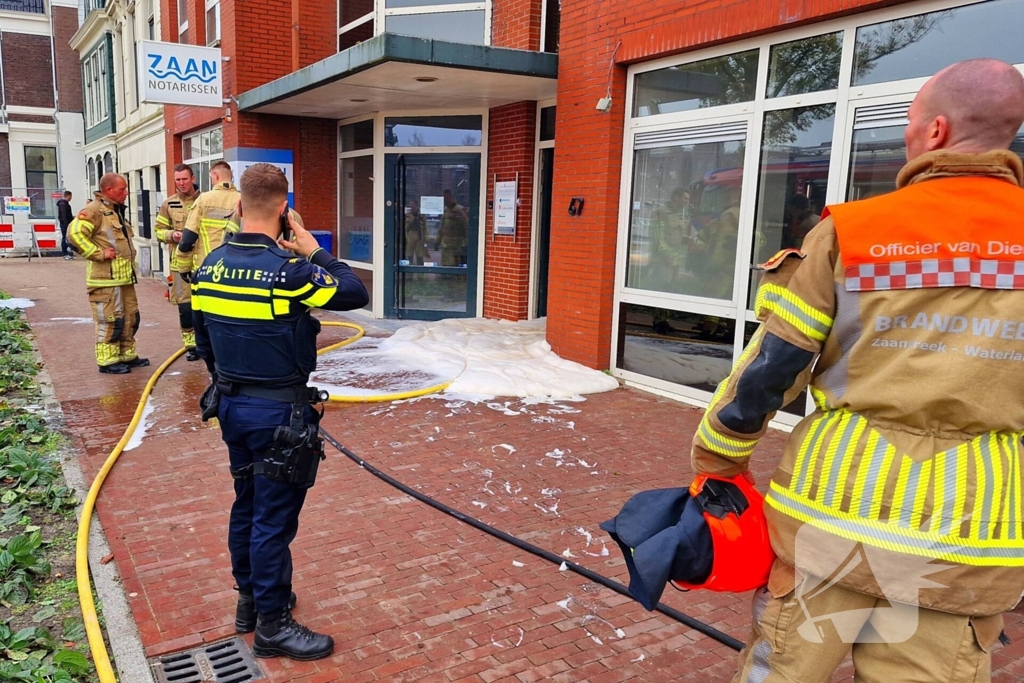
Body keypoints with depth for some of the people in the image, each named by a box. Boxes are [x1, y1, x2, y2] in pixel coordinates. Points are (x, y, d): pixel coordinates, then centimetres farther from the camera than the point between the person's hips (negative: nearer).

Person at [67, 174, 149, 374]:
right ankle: (107, 361, 4)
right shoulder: (94, 210, -12)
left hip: (125, 275, 10)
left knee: (130, 318, 15)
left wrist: (130, 255, 18)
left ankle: (128, 355, 25)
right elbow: (74, 233, -24)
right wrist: (99, 253, -21)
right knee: (110, 320, -5)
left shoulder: (118, 210, 18)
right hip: (106, 277, -10)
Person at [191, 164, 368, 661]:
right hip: (279, 412, -7)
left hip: (232, 405, 8)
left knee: (246, 504, 21)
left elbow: (204, 340, 11)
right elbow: (355, 293, -14)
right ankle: (272, 625, 17)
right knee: (274, 517, 3)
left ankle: (249, 599, 38)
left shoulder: (210, 266, 2)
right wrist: (316, 253, -3)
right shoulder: (287, 271, -21)